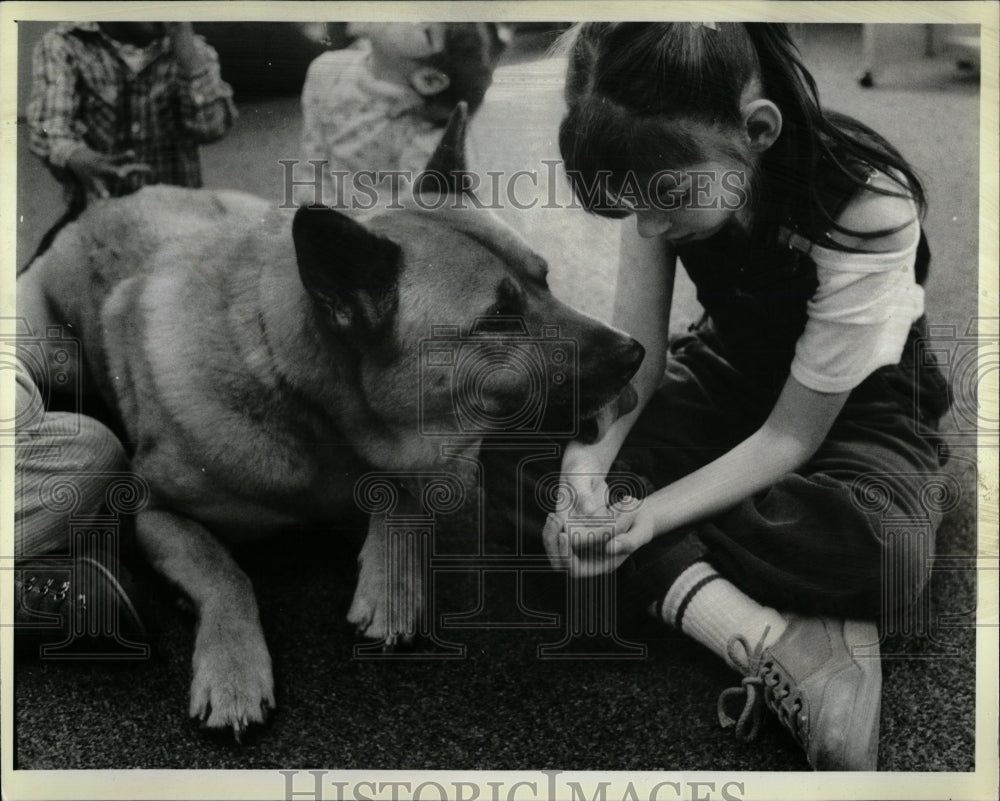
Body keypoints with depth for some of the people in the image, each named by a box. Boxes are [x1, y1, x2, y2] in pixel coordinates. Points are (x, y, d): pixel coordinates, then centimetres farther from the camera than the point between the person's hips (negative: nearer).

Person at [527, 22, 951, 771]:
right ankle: (776, 644, -32)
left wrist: (647, 514, -36)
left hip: (851, 402, -4)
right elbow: (637, 355, -14)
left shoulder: (866, 210, -33)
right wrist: (589, 461, -34)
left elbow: (791, 435, -25)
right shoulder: (669, 173, -20)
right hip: (726, 373, 5)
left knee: (885, 553, -39)